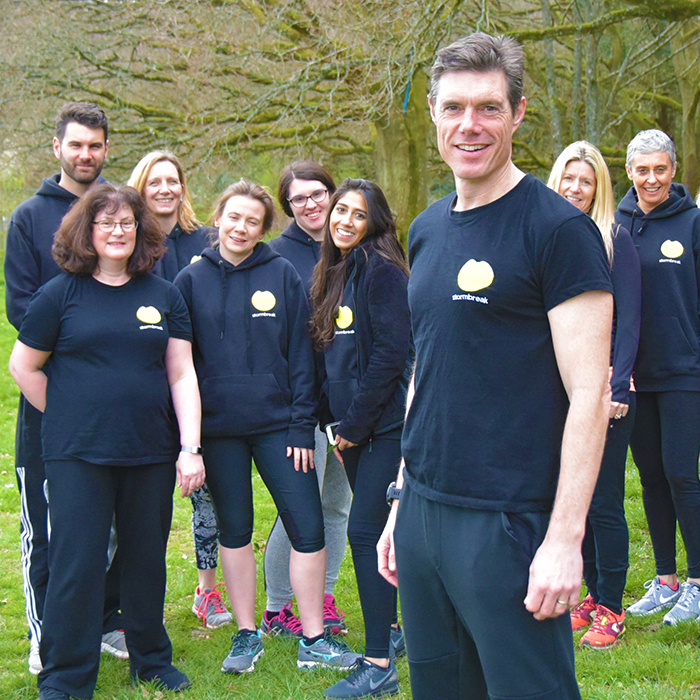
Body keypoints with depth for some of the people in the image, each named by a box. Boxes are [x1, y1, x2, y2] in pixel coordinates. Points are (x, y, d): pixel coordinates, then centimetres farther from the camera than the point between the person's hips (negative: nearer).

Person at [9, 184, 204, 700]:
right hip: (78, 457, -2)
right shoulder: (62, 293, -1)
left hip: (151, 454, 3)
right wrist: (68, 418, 5)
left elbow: (181, 374, 6)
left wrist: (190, 447, -1)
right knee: (77, 563, -1)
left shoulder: (164, 296, 7)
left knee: (147, 560, 12)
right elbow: (23, 366, 5)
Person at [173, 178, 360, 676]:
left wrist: (302, 426, -5)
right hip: (218, 428, 1)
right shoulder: (192, 280, 3)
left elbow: (300, 354, 1)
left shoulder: (282, 275, 1)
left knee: (308, 527, -3)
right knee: (234, 529, 10)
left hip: (276, 423, -1)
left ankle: (313, 640, 9)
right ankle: (247, 635, 22)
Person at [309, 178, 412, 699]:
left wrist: (354, 424, -13)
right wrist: (335, 419, 11)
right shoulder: (335, 274, 15)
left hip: (384, 425, -8)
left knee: (367, 532, -10)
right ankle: (389, 631, 26)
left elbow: (390, 354, -16)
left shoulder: (382, 271, -11)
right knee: (371, 531, 13)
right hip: (354, 427, 8)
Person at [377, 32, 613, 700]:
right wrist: (400, 501, 16)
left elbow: (589, 393, -14)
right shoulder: (427, 230, 11)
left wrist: (565, 538, -18)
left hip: (508, 521, -7)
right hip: (422, 511, 7)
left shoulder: (557, 229, -10)